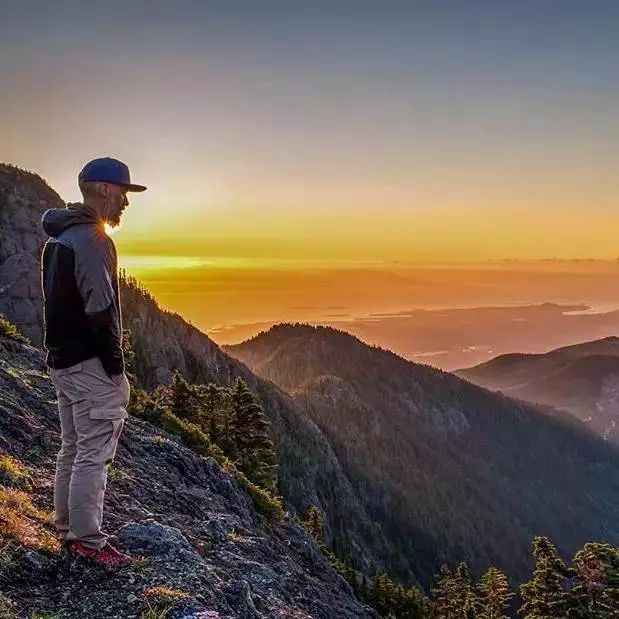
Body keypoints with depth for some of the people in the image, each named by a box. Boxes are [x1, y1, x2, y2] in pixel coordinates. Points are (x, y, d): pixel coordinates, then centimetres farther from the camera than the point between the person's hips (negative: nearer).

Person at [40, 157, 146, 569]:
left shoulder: (60, 237, 15)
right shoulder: (93, 239, -17)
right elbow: (100, 311, -22)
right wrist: (116, 368, -16)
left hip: (62, 358, 10)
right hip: (91, 364, -10)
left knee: (73, 450, 17)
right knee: (94, 454, -2)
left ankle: (68, 531, 27)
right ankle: (88, 542, 6)